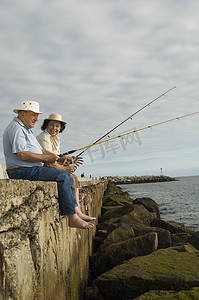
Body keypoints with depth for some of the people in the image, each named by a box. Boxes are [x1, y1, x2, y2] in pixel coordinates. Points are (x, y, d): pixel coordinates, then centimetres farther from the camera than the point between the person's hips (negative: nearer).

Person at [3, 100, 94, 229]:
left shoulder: (27, 129, 23)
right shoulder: (16, 128, -11)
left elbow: (40, 149, 22)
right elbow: (23, 155, -21)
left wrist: (54, 156, 3)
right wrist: (46, 158, -14)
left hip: (32, 169, 11)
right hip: (21, 171, -10)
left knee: (67, 176, 3)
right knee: (63, 177, -21)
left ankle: (75, 212, -2)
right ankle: (73, 219, -18)